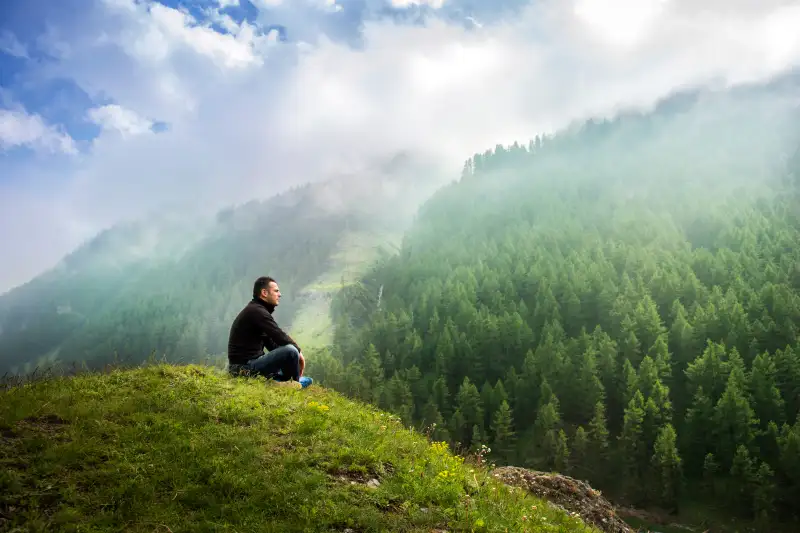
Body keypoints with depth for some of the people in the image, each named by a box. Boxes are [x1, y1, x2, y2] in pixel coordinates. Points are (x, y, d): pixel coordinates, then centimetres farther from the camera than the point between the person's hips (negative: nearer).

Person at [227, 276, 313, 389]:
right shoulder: (257, 312, -16)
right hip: (247, 367, -11)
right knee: (290, 351, -24)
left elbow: (270, 342, 17)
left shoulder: (254, 310, 16)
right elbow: (281, 337, -21)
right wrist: (298, 351, -5)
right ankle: (293, 383, -1)